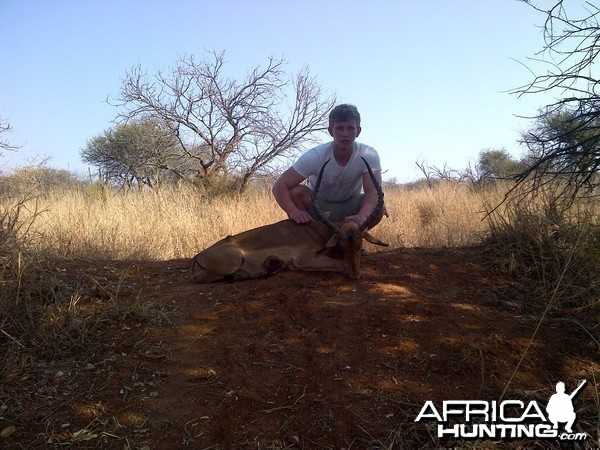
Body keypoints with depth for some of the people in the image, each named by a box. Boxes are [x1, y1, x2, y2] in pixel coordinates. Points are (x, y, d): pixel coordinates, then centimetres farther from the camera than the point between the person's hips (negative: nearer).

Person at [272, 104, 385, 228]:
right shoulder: (315, 156, -25)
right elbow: (279, 186, -29)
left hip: (350, 208, 1)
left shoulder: (369, 155, -21)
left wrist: (363, 215, -55)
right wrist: (293, 211, -49)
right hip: (318, 206, -1)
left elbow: (373, 191, -32)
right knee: (296, 192, -31)